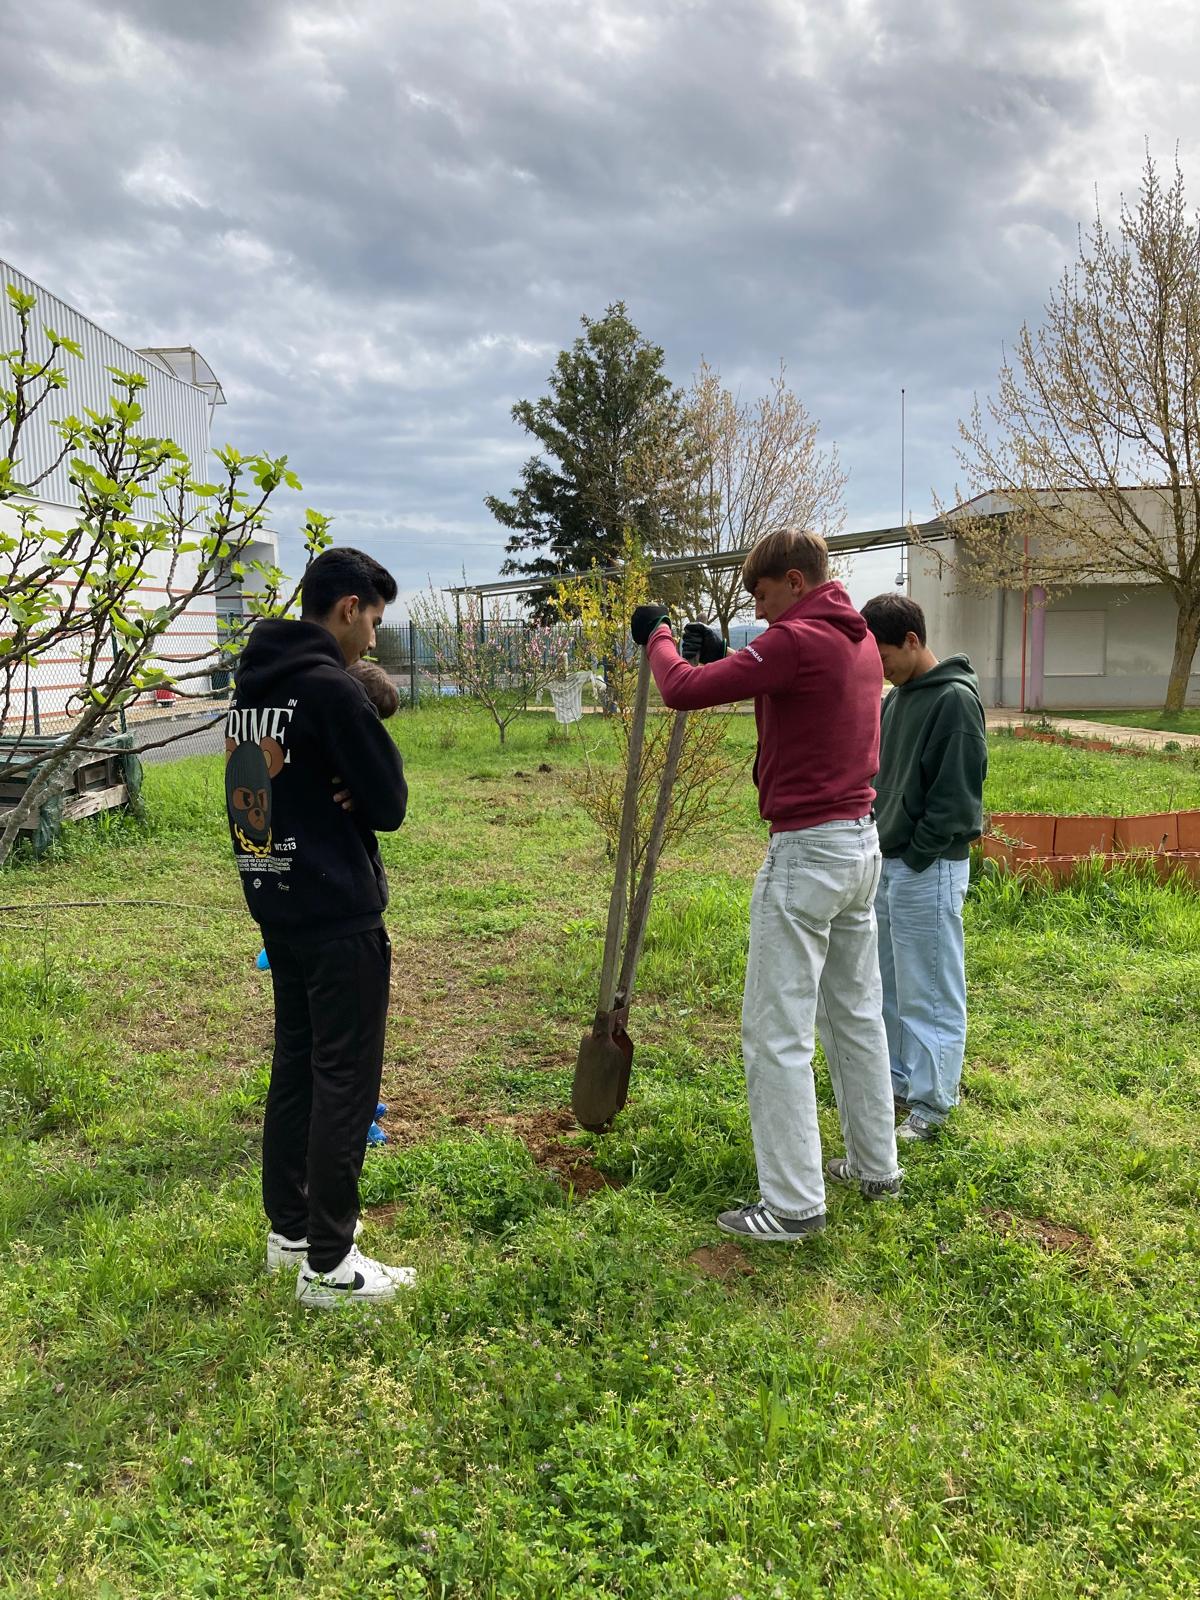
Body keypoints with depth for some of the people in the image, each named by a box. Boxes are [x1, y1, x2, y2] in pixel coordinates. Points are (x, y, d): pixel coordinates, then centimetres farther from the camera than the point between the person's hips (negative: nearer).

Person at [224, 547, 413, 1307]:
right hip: (339, 916, -9)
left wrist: (331, 795, 1)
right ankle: (328, 1265, 8)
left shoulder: (252, 686, 9)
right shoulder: (332, 689, -18)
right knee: (345, 1080, 0)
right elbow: (390, 805, -15)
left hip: (276, 908, 9)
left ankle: (289, 1227, 30)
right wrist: (348, 794, 2)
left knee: (295, 1065, 18)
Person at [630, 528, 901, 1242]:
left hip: (807, 852, -10)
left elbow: (683, 690, -19)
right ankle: (876, 1165, 32)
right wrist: (724, 654, 17)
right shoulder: (861, 641, 11)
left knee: (777, 1035, -2)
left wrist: (658, 635, 0)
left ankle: (794, 1204, 6)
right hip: (862, 841, 10)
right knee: (857, 1014, 19)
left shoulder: (797, 641, -18)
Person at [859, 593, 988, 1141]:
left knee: (930, 994, 1)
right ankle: (896, 1081, 31)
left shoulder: (955, 700, -15)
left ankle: (930, 1105, 11)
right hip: (888, 862, 9)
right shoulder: (897, 696, 11)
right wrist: (878, 846, 9)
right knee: (887, 987, 17)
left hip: (928, 869, -9)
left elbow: (955, 796, -18)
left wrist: (914, 857, -16)